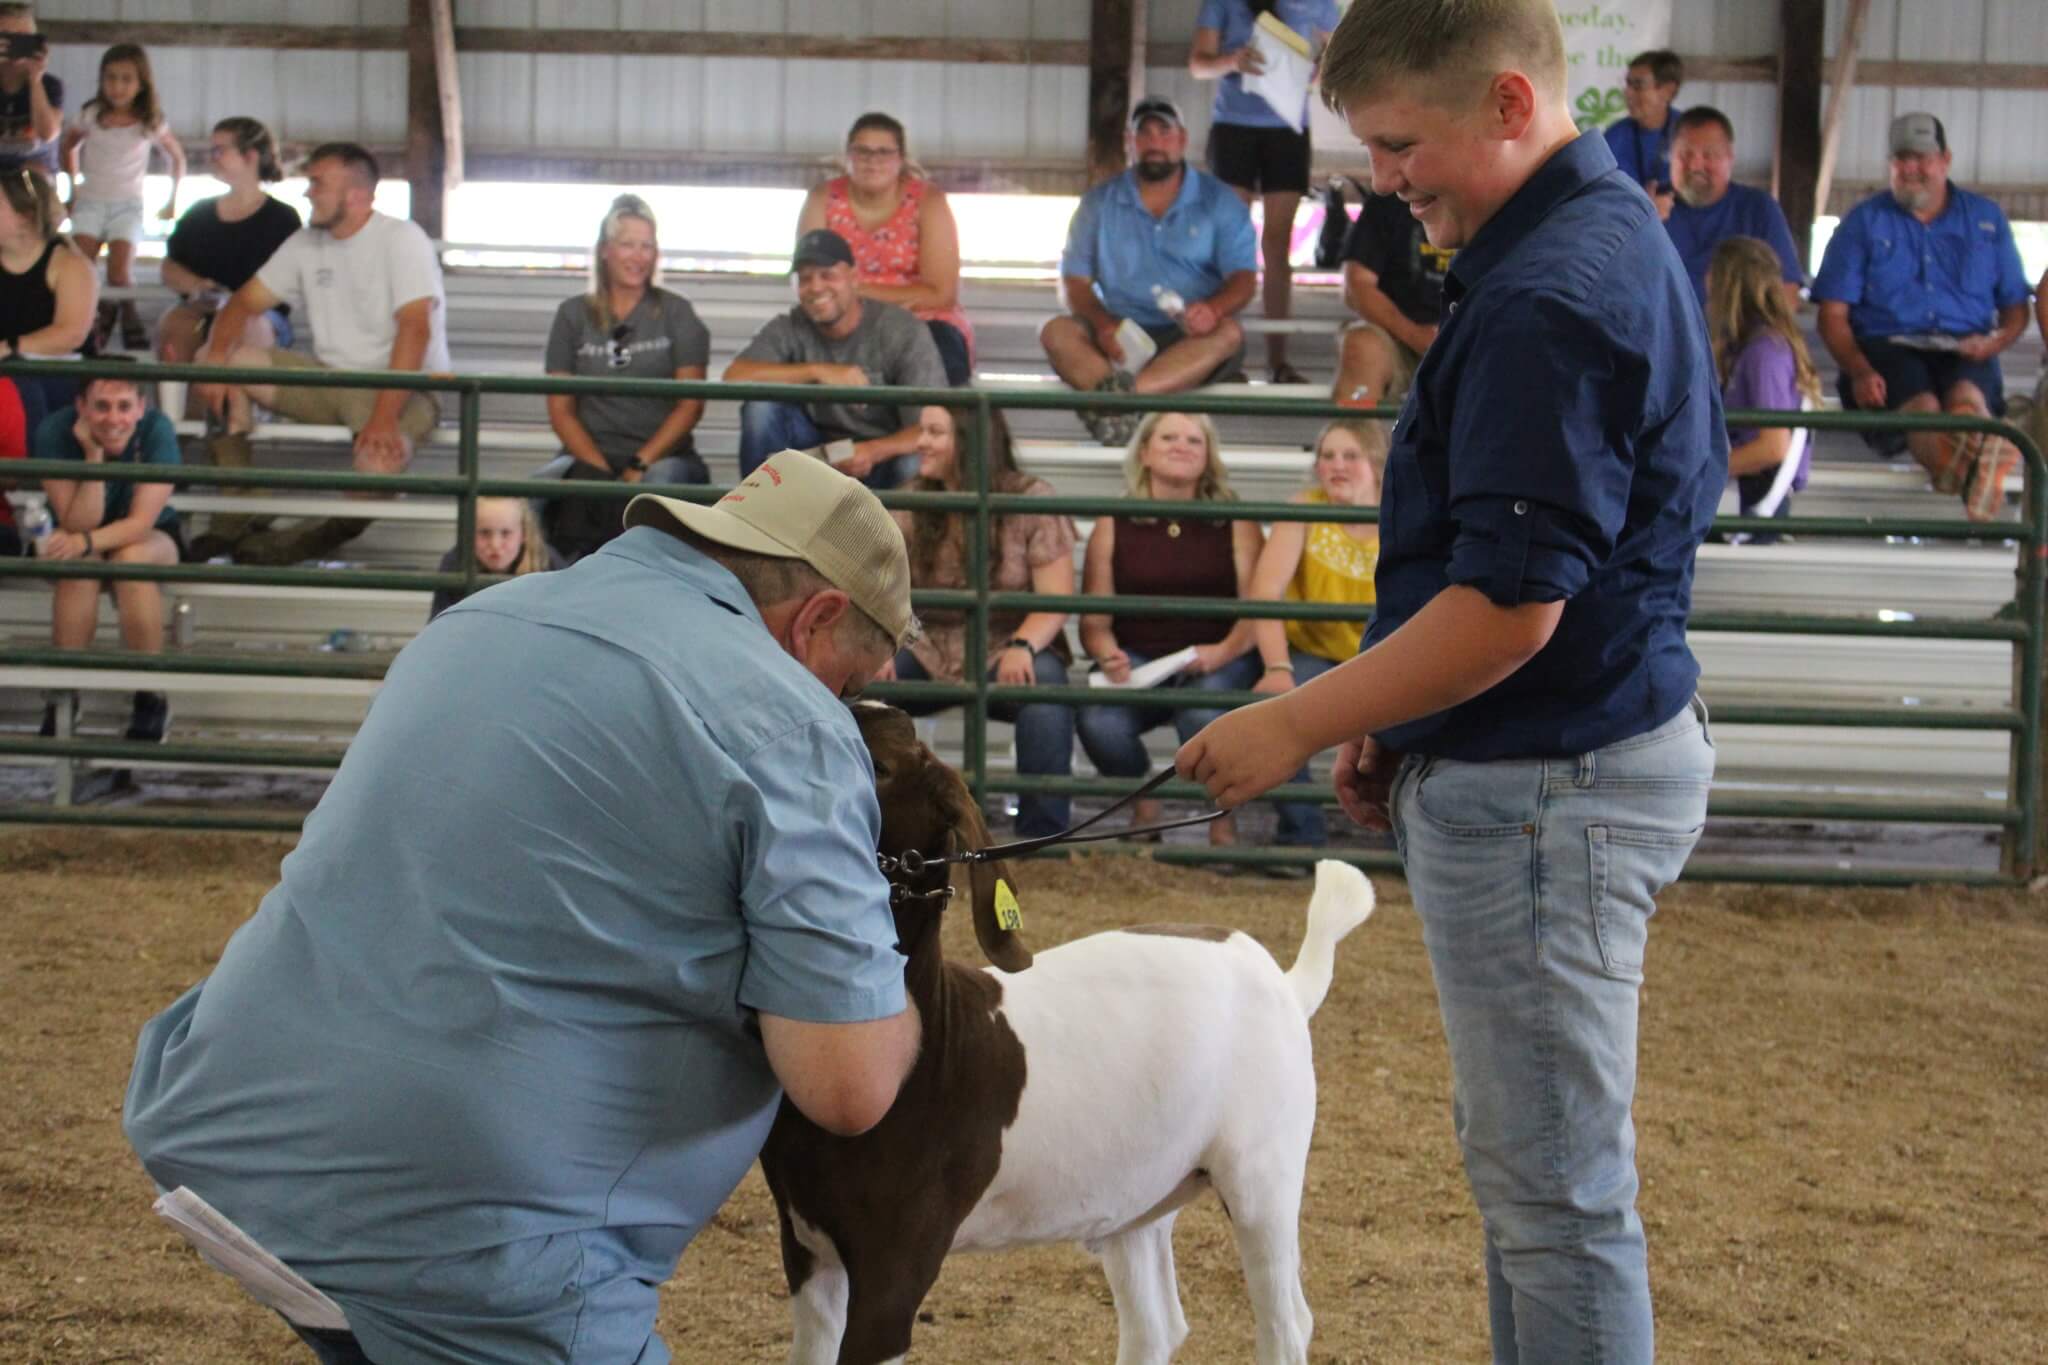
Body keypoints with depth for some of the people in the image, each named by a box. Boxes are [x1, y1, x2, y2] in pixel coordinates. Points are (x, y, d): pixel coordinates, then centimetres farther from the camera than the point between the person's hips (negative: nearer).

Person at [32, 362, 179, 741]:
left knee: (132, 559, -35)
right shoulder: (55, 433, -22)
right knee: (77, 565, -34)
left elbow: (142, 522, -26)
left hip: (150, 541, -1)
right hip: (80, 541, 1)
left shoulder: (157, 430, -23)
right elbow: (78, 524, -23)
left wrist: (87, 542, -44)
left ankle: (151, 697, -25)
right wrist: (93, 456, -34)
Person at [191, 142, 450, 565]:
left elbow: (415, 328, -24)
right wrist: (216, 359, -13)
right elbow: (245, 302, 10)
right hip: (331, 381, 7)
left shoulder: (402, 240, -13)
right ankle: (234, 519, -12)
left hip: (405, 387, -7)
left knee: (381, 457, -40)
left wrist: (385, 416, -35)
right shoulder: (306, 244, 9)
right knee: (232, 362, -8)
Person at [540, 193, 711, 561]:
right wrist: (601, 471, -9)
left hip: (662, 456, -1)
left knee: (661, 484, -38)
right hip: (589, 456, 1)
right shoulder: (574, 316, 14)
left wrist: (640, 466, -10)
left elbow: (691, 404, 3)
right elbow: (560, 409, 8)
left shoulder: (675, 313, 11)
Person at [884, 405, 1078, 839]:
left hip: (1006, 653, -3)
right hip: (933, 653, 3)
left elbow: (1056, 599, -11)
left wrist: (1022, 647, -32)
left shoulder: (1031, 500, -5)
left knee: (1043, 688, -38)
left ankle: (1041, 837, -31)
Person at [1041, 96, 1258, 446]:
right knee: (1057, 332, -26)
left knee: (1228, 334, -34)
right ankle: (1122, 410, -52)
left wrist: (1213, 308, -25)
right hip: (1119, 337, 1)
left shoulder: (1220, 203, 9)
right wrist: (1102, 324, -16)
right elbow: (1074, 281, 7)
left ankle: (1121, 393, -54)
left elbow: (1243, 279, 0)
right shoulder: (1099, 203, 13)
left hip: (1188, 339, -1)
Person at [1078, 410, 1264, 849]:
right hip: (1136, 661, 1)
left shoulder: (1235, 524, 7)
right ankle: (1143, 810, 2)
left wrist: (1224, 651, -21)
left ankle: (1223, 821, -8)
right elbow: (1094, 620, 6)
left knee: (1204, 714, -37)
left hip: (1216, 662, -1)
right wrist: (1108, 656, -16)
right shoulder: (1114, 526, 9)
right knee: (1097, 722, -30)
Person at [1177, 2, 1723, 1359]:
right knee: (1524, 1158, 18)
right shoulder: (1614, 237, 11)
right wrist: (1397, 722, 18)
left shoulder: (1552, 300, -22)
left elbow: (1508, 610, -25)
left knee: (1557, 1192, -3)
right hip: (1549, 763, 11)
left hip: (1545, 788, -11)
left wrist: (1298, 724, -16)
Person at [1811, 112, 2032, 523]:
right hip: (1887, 347, -1)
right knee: (1921, 403, -37)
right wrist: (1859, 370, -13)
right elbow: (1833, 314, 6)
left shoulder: (1986, 219, 19)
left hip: (1964, 354, 1)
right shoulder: (1863, 222, 14)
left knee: (1966, 395, -37)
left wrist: (1997, 339, -6)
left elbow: (2015, 305, 19)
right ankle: (1976, 477, -72)